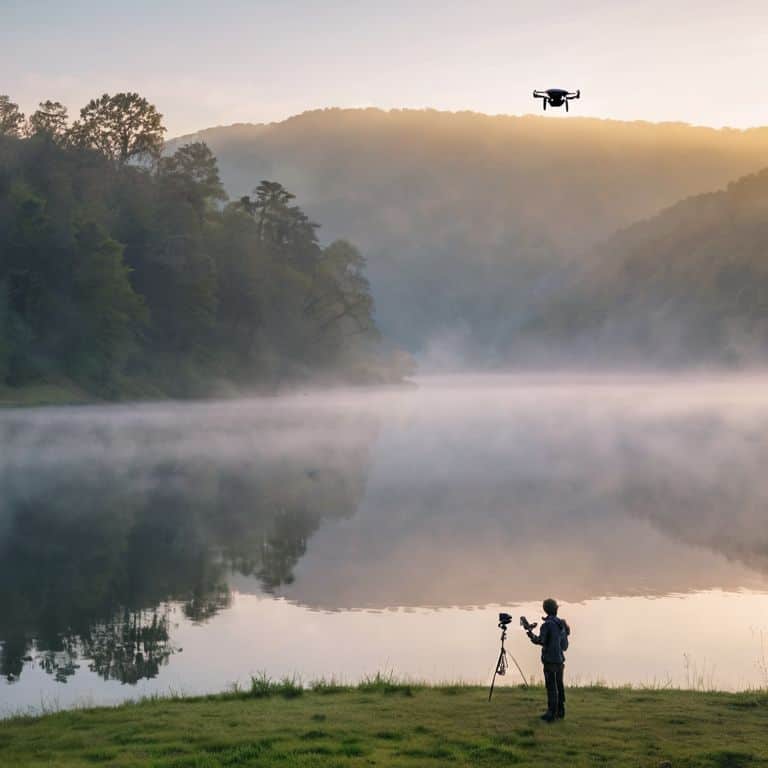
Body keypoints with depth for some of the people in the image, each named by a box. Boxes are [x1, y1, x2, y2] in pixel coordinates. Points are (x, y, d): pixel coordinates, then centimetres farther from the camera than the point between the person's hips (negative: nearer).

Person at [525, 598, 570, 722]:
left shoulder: (547, 624, -15)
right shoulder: (562, 623, 4)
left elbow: (540, 641, -18)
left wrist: (531, 635, -1)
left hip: (550, 660, -7)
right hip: (560, 659, 7)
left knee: (551, 687, -5)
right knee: (559, 685, 14)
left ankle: (551, 713, -4)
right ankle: (560, 710, 19)